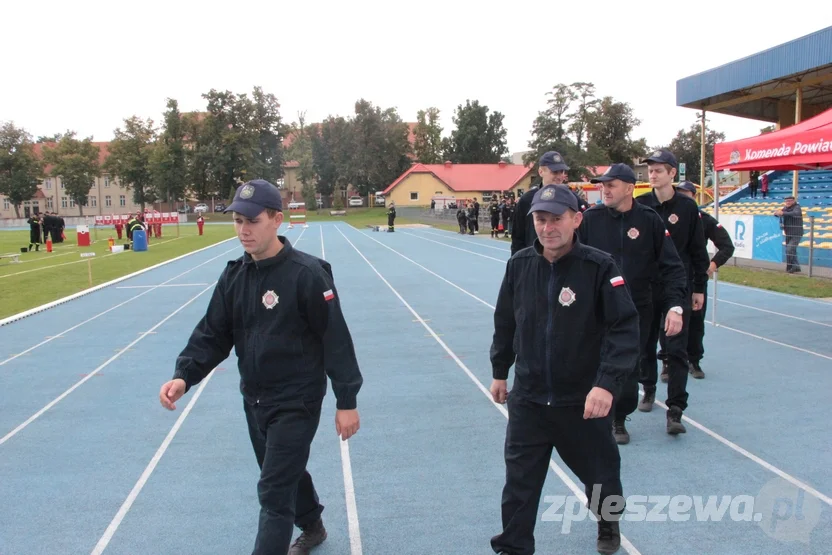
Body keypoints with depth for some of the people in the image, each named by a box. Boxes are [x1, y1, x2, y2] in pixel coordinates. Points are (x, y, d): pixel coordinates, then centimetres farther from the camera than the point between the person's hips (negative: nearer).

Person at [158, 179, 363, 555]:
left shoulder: (307, 274, -19)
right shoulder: (233, 276, 1)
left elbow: (336, 338, -17)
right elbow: (212, 334, 3)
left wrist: (346, 401, -15)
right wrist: (184, 375, -14)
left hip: (296, 403, -7)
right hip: (254, 401, 7)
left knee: (273, 492, -5)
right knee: (286, 475, 24)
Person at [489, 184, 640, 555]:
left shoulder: (599, 267, -16)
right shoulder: (519, 265, -4)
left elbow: (625, 328, -18)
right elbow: (505, 322, 10)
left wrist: (607, 383, -29)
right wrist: (500, 372, 16)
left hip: (583, 399, -2)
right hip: (527, 398, 2)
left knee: (600, 473, 19)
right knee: (519, 482, 5)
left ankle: (608, 523, 50)